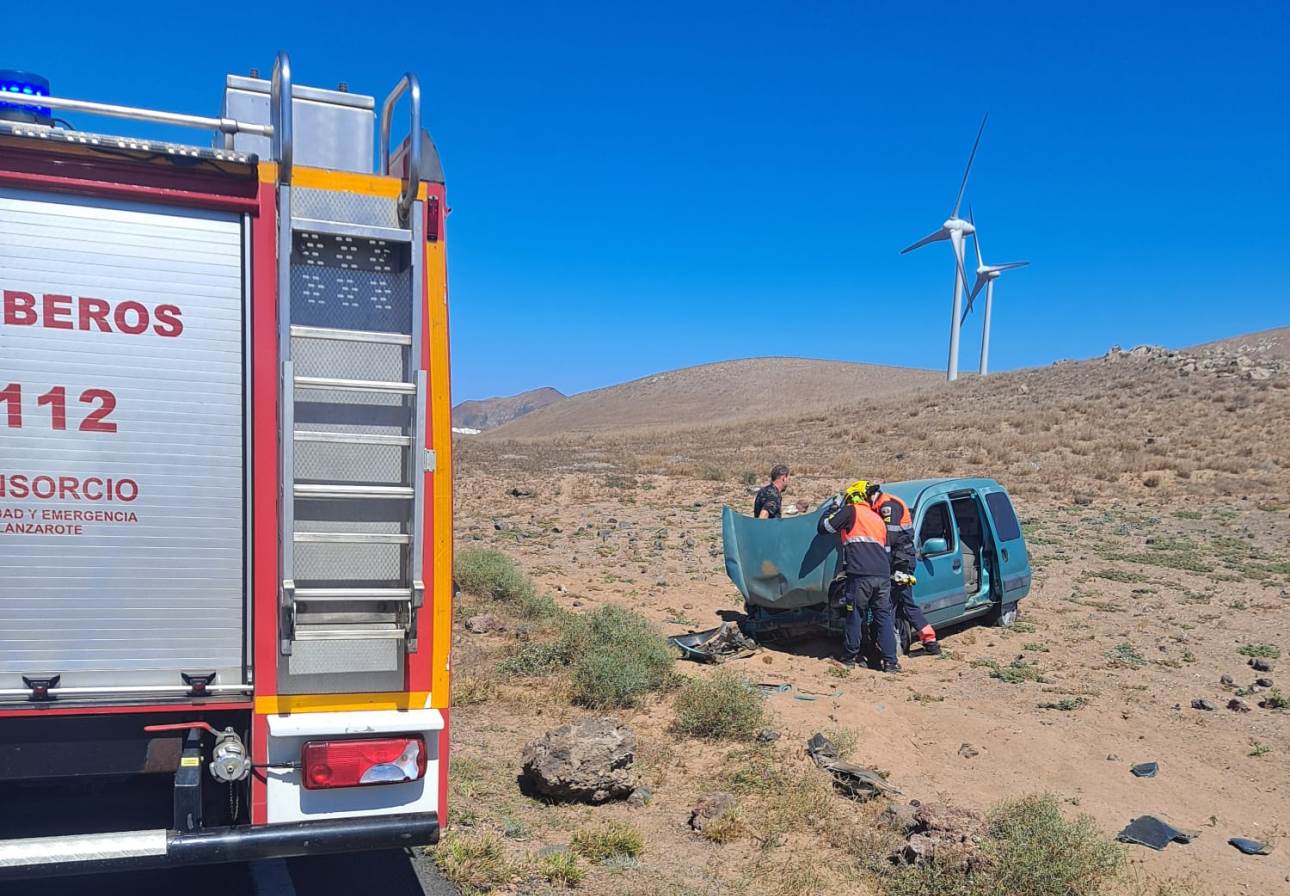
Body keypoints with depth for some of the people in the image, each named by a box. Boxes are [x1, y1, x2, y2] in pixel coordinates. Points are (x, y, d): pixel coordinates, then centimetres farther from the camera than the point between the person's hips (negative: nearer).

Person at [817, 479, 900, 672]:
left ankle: (849, 657, 16)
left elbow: (823, 527, 8)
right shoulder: (878, 519, 25)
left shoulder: (851, 511, 6)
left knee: (854, 616, 6)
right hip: (883, 576, 5)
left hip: (860, 576, -5)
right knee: (884, 616, 9)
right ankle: (890, 661, 6)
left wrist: (834, 509, 22)